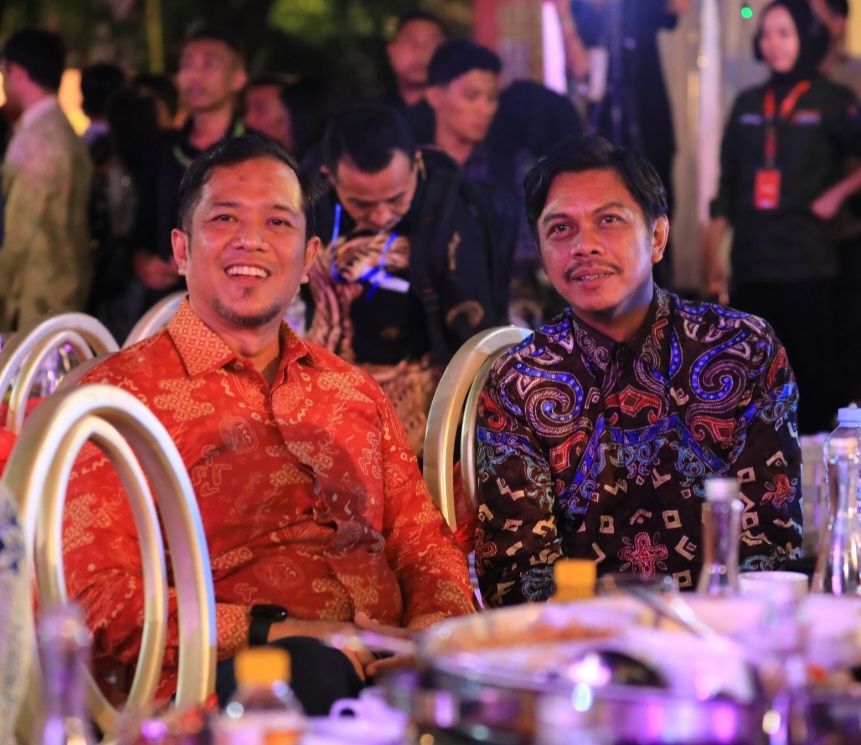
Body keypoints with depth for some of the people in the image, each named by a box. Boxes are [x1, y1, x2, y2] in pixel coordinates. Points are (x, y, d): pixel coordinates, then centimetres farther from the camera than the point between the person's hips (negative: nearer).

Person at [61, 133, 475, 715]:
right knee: (315, 667, -39)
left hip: (389, 666, 6)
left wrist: (440, 622, -4)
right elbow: (95, 595, -5)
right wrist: (273, 632, -17)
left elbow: (422, 541, 22)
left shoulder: (354, 392, 24)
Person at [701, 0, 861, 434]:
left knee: (811, 378, -3)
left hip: (807, 266, -4)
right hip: (751, 265, 4)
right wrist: (711, 252, 11)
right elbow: (728, 185, 15)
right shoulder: (747, 104, 14)